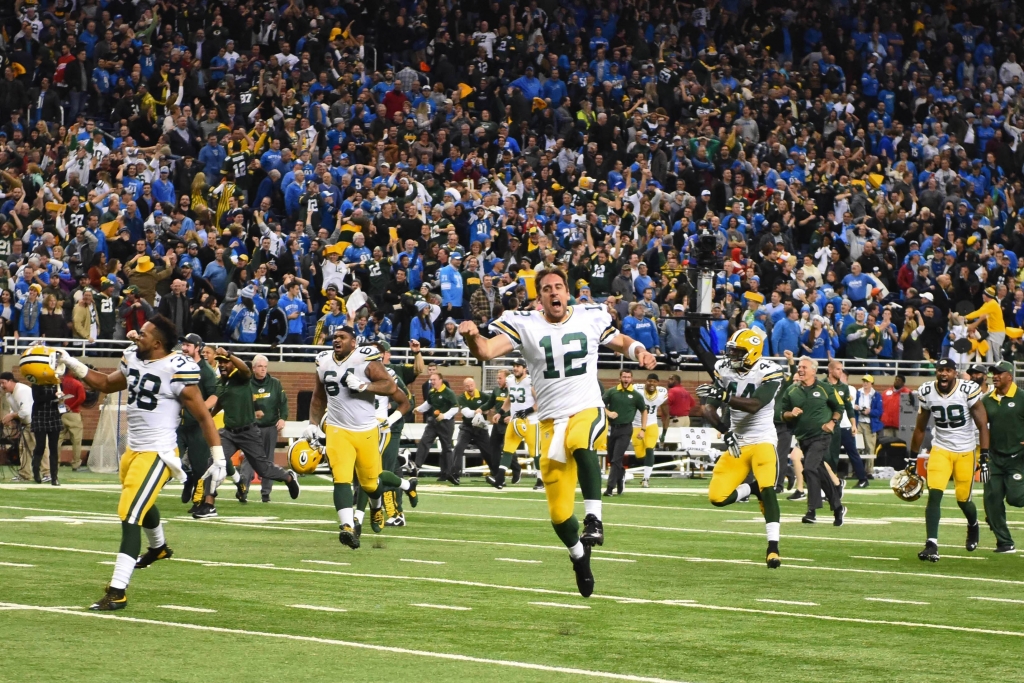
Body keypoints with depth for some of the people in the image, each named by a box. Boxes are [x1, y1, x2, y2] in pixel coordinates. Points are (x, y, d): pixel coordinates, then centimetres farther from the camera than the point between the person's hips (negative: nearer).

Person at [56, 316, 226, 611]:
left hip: (157, 454, -9)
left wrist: (218, 460, -15)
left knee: (129, 518, -16)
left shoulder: (177, 371, -20)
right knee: (141, 504, 33)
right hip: (133, 450, 9)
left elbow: (203, 417, -14)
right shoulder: (132, 359, 3)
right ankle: (158, 547, 64)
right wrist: (72, 365, 13)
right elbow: (107, 384, 23)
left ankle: (118, 592, -15)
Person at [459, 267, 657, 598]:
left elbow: (619, 341, 20)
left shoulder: (591, 318, 2)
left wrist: (639, 351, -2)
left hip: (588, 410, -1)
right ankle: (579, 553, 35)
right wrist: (472, 336, -36)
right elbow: (486, 351, -14)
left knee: (580, 444, -41)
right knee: (559, 512, 4)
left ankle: (594, 519, -36)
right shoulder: (525, 325, -2)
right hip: (551, 419, 1)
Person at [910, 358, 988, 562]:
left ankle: (973, 525, 38)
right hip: (940, 449, 2)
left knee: (963, 499, 3)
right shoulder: (927, 392, -4)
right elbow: (920, 428, 8)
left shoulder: (968, 391, -15)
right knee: (934, 495, -16)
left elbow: (982, 425, -10)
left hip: (966, 451, -2)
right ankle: (931, 545, -15)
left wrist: (984, 456, -16)